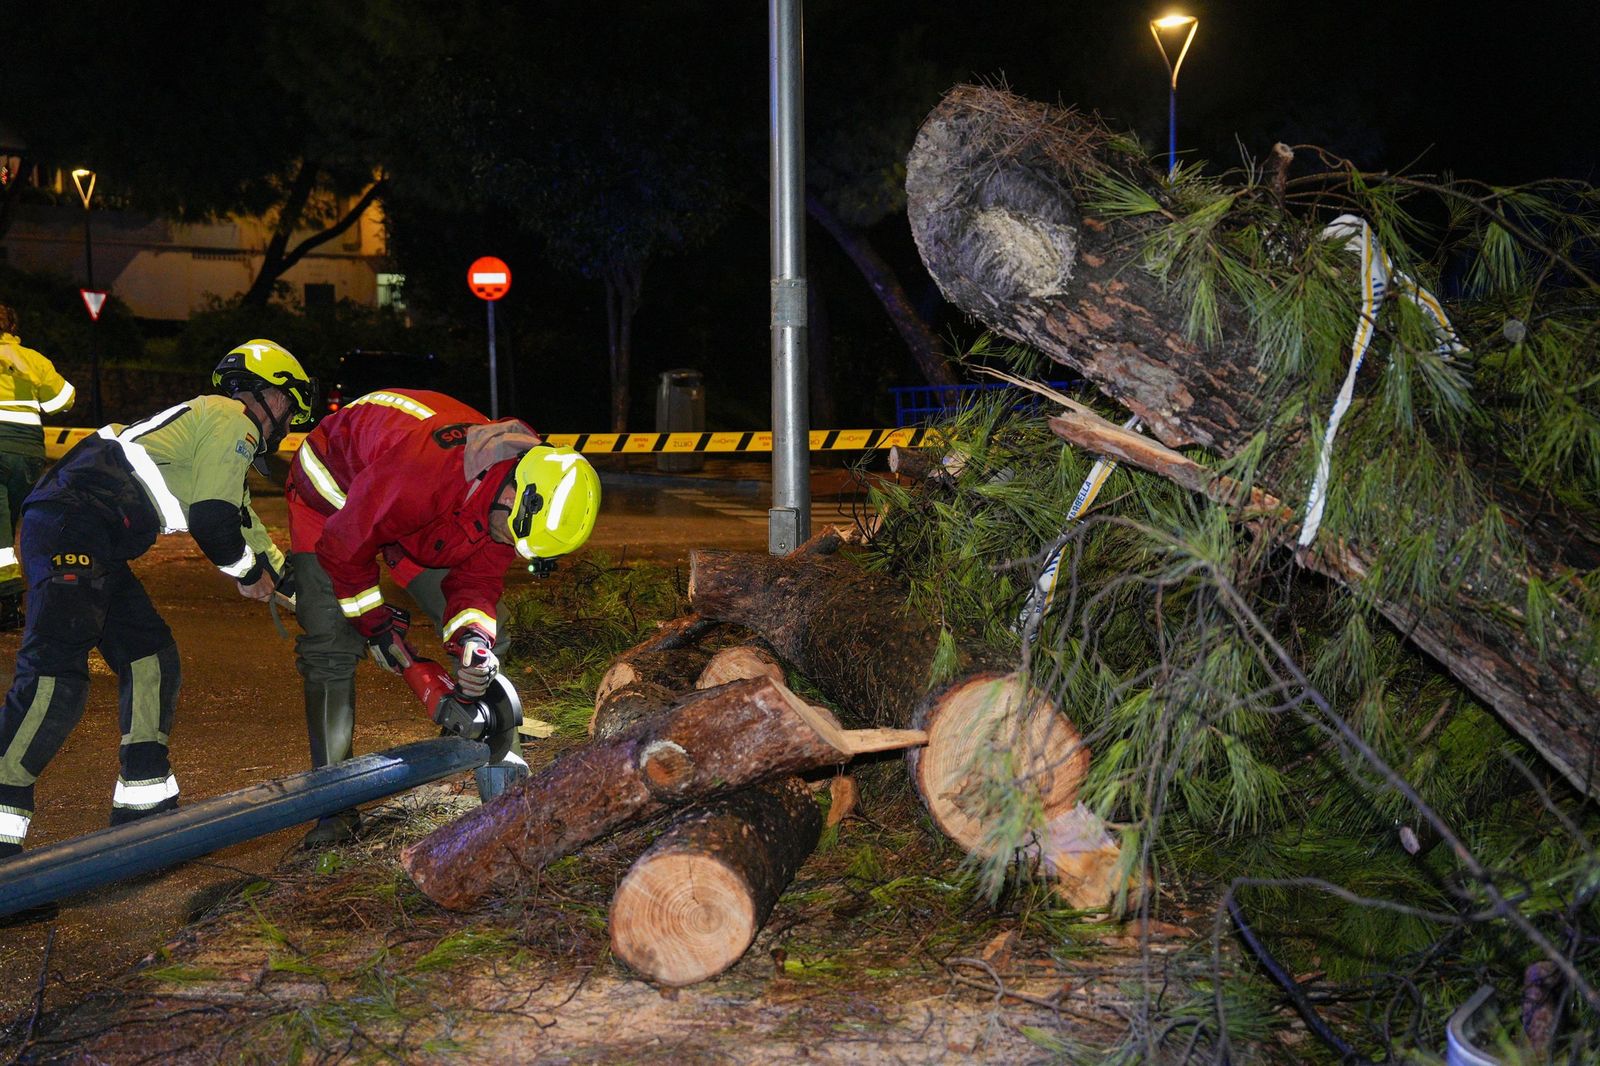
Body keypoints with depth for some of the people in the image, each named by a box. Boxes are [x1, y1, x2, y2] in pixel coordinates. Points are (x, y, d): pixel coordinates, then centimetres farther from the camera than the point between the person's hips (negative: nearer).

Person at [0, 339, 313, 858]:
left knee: (150, 659, 13)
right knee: (56, 676, -18)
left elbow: (249, 531, 36)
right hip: (71, 528, -11)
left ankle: (143, 802, 18)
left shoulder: (205, 420, 32)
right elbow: (212, 522, -9)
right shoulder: (233, 421, 1)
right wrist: (250, 573, 10)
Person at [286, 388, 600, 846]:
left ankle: (504, 767, 3)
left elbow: (476, 581, -12)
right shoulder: (419, 469, -44)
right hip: (335, 499, -6)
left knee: (483, 640, -4)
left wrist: (473, 638, -32)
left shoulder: (509, 499, -22)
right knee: (330, 648, -13)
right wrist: (375, 623, -17)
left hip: (418, 522, 6)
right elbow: (345, 548, -29)